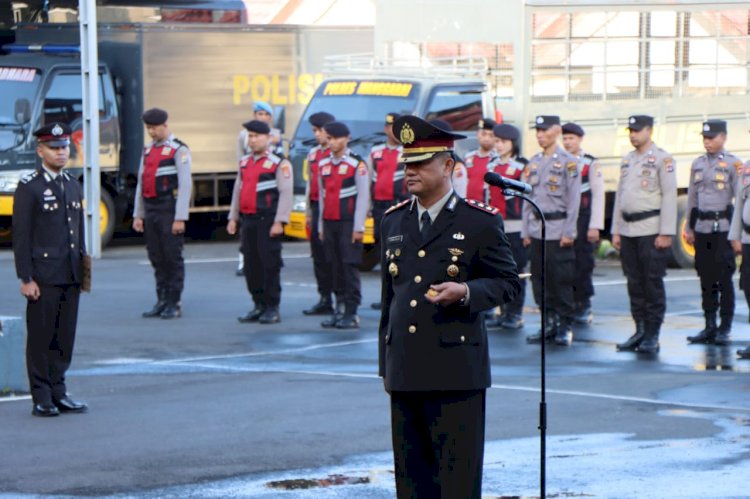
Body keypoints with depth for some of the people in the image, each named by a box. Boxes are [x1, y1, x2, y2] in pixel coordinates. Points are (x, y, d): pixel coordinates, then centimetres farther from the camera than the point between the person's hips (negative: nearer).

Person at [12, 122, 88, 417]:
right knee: (41, 337, -1)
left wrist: (83, 270, 15)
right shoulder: (29, 187, -5)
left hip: (71, 277, 6)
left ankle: (59, 393, 15)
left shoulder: (74, 187, 15)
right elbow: (21, 236, -9)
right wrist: (26, 279, -13)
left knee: (65, 337, 8)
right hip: (43, 276, -6)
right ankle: (42, 399, 3)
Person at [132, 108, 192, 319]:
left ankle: (174, 304, 1)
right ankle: (162, 301, 16)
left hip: (169, 211, -7)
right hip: (151, 212, 7)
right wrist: (138, 215, 12)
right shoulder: (148, 150, 15)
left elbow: (185, 185, -12)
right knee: (156, 258, 9)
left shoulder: (178, 150, -7)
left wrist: (180, 218, -16)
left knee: (173, 258, -3)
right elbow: (141, 184, 17)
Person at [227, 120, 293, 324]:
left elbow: (286, 193, -13)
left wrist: (279, 222, -18)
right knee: (251, 265, 9)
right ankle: (259, 306, 19)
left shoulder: (279, 164, -7)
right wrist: (233, 217, 15)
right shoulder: (244, 163, 15)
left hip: (267, 221, -7)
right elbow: (237, 191, 20)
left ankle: (272, 309, 1)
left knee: (270, 265, -5)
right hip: (248, 221, 7)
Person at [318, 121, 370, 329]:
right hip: (329, 223, 6)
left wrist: (359, 227, -11)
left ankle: (351, 314, -5)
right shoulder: (324, 164, 13)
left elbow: (364, 197, -7)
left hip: (348, 223, -6)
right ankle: (339, 309, 13)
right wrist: (321, 226, 16)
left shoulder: (357, 164, -5)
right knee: (335, 267, 7)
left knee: (350, 267, -6)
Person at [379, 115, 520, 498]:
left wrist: (466, 292, -19)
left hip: (456, 372, -5)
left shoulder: (480, 223, -2)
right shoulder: (394, 222, 14)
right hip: (404, 373, 5)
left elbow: (508, 282, 1)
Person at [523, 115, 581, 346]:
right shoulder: (533, 162, 13)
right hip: (536, 230, 6)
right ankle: (548, 323, 13)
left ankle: (565, 326, 2)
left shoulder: (568, 162, -4)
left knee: (562, 280, -4)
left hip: (558, 230, -6)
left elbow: (574, 199, -7)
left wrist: (568, 232, -11)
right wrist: (526, 230, 11)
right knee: (540, 279, 6)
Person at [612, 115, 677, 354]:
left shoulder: (662, 159, -5)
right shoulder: (627, 160, 15)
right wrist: (616, 230, 13)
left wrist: (666, 233, -15)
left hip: (651, 230, -6)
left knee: (653, 283, -3)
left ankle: (652, 336, 0)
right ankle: (640, 331, 15)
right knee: (634, 283, 8)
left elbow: (670, 196, -9)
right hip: (628, 231, 6)